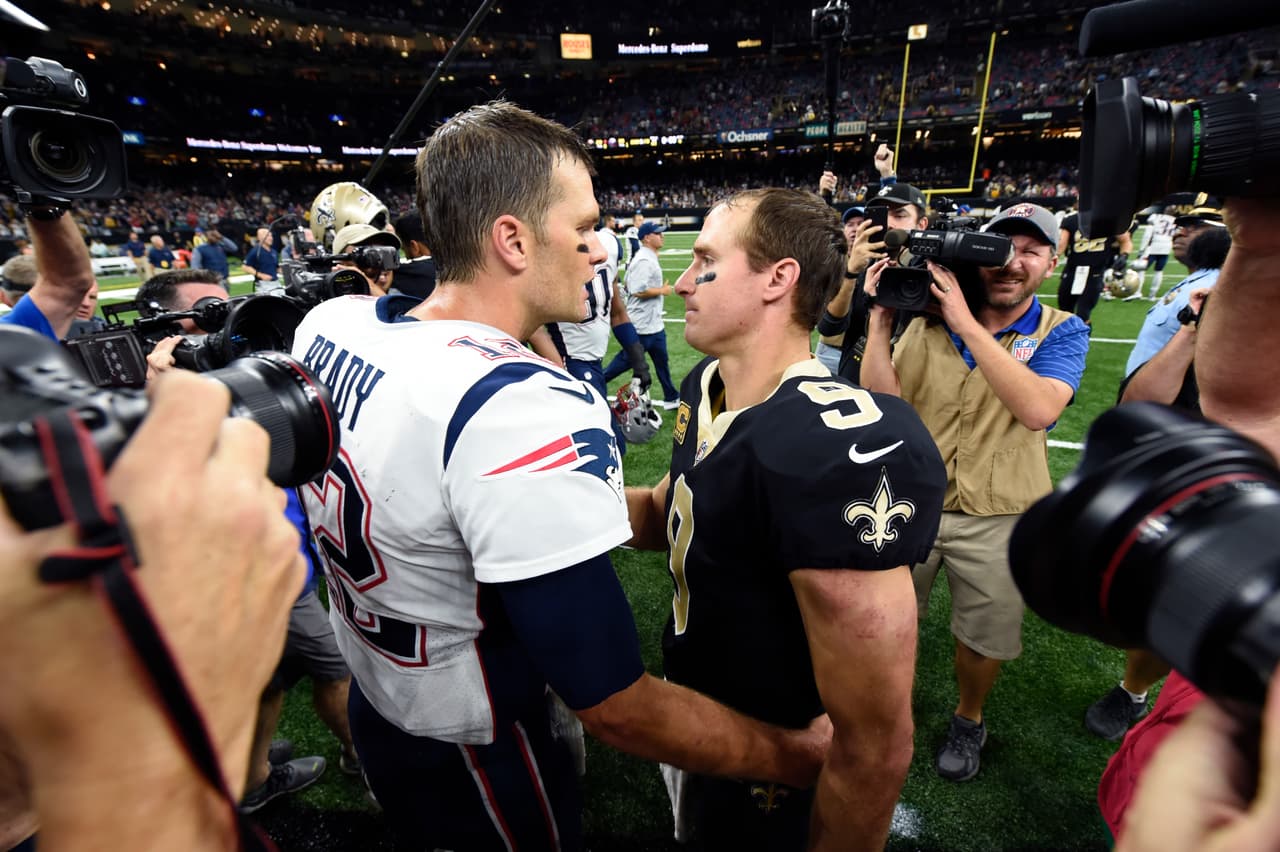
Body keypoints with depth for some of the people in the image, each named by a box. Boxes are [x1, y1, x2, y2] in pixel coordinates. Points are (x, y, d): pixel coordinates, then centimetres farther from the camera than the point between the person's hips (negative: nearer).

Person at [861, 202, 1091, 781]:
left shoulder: (1060, 332, -6)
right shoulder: (928, 321, -4)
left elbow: (1038, 409, -27)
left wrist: (968, 325, -29)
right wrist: (880, 320, -20)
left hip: (998, 518, -1)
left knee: (983, 638, 19)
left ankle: (968, 720, 49)